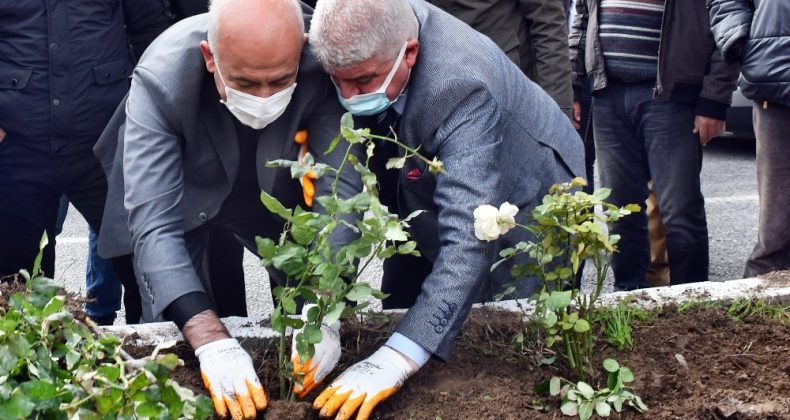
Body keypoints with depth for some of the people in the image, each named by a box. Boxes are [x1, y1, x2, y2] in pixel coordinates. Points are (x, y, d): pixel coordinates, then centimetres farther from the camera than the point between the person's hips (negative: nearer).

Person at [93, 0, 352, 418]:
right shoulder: (160, 80, -38)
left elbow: (337, 189, -34)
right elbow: (153, 225, -42)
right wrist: (211, 341, -53)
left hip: (275, 192, 2)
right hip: (180, 193, -1)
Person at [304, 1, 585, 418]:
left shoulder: (459, 87, -42)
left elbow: (469, 239, -48)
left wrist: (400, 356, -56)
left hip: (523, 215, -6)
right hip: (426, 208, 6)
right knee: (395, 322, 12)